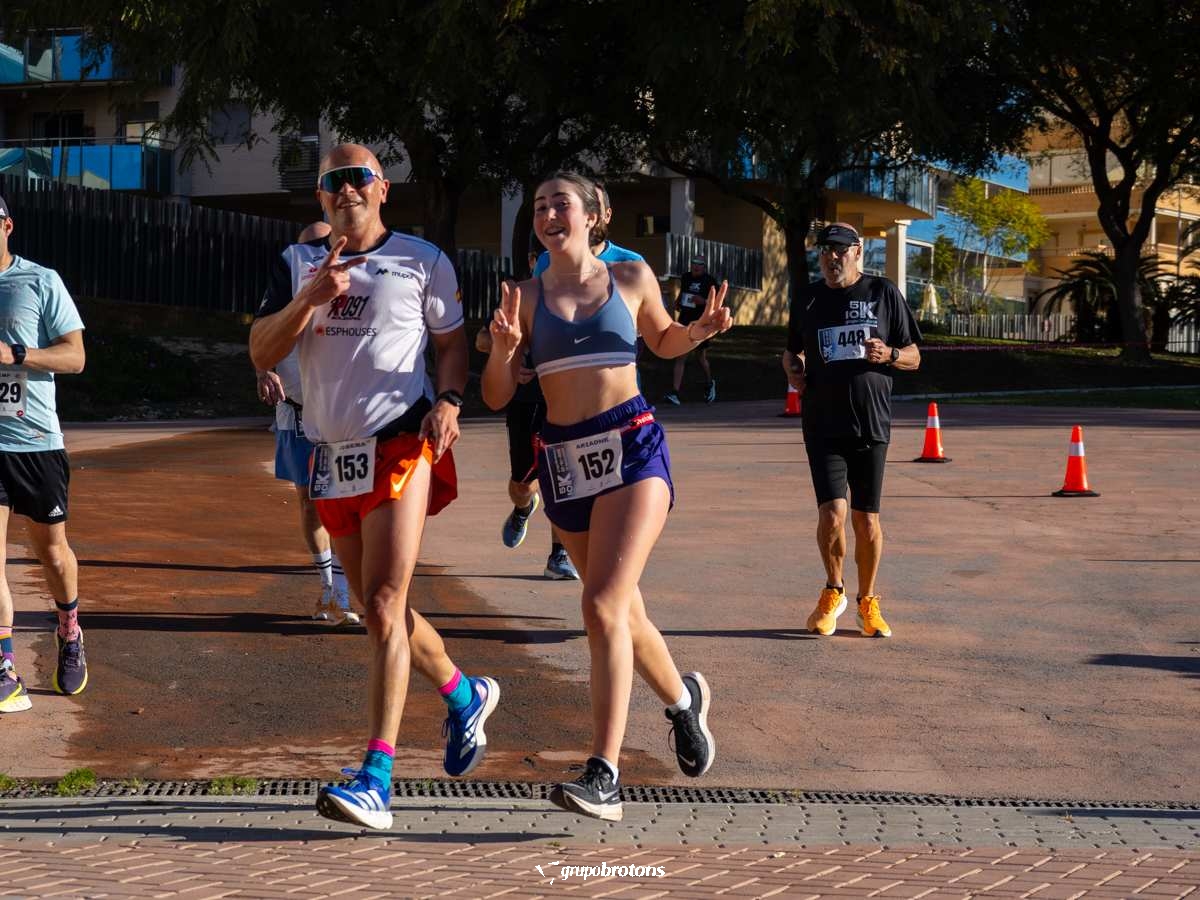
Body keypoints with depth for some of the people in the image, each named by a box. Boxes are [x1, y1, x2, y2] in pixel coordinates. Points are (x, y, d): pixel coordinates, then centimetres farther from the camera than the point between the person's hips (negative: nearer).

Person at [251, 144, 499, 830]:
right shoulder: (298, 264, 10)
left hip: (401, 444, -5)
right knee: (380, 606, 14)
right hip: (332, 453, 5)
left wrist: (449, 401, -11)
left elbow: (453, 341, 7)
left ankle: (376, 778, -17)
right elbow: (262, 353, 2)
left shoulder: (422, 260, 3)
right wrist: (309, 298, -14)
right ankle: (465, 696, 38)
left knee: (384, 605, -15)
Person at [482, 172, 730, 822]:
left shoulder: (632, 278, 4)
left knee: (603, 605, -19)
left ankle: (604, 778, -20)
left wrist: (700, 330, 1)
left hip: (632, 449, -3)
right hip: (563, 459, 4)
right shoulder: (526, 296, 5)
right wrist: (502, 347, -17)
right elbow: (497, 397, 3)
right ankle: (684, 698, 46)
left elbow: (664, 341, 22)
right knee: (621, 610, 16)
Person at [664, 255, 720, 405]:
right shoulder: (685, 278, 8)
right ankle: (675, 394, -13)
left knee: (701, 357, 12)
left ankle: (710, 383, 42)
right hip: (684, 322, 3)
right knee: (680, 357, -8)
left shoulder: (710, 281, -6)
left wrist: (704, 301, -21)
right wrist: (677, 303, 9)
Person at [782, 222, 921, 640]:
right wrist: (792, 370, 2)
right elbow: (791, 351, 25)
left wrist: (888, 355, -12)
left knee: (866, 519, 4)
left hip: (870, 425, 0)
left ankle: (867, 602, 23)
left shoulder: (883, 293, 5)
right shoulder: (807, 299, 10)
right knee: (833, 513, -13)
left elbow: (913, 356, 9)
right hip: (823, 427, 1)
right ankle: (833, 591, 13)